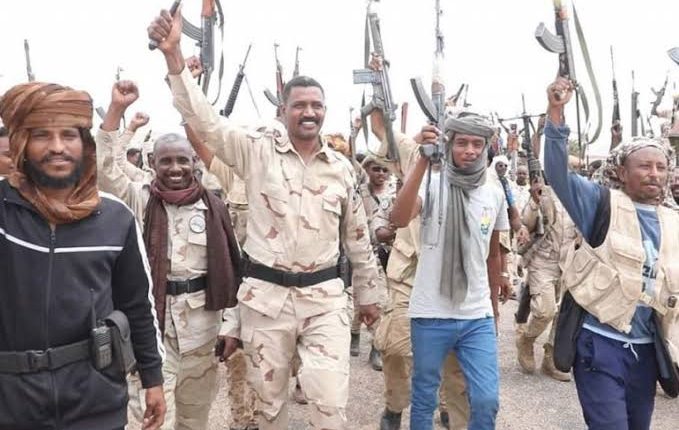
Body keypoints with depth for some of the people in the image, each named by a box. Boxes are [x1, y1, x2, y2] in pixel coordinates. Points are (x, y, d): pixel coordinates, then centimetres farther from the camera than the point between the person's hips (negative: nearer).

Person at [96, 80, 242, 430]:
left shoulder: (213, 207, 2)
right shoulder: (140, 200, 0)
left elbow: (230, 265, 5)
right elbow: (103, 167, -14)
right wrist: (117, 109, -20)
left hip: (201, 317, 2)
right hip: (150, 315, -1)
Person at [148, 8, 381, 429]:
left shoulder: (342, 167, 4)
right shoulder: (257, 151, -4)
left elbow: (358, 236, 11)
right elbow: (204, 119, -15)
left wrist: (368, 293, 15)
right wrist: (174, 55, -28)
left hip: (325, 296, 1)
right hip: (265, 296, -1)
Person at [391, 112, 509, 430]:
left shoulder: (494, 194, 5)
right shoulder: (431, 184, -8)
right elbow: (399, 219, -30)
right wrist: (423, 161, -32)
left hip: (478, 316, 3)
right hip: (431, 315, -3)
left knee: (487, 400, 2)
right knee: (424, 399, 12)